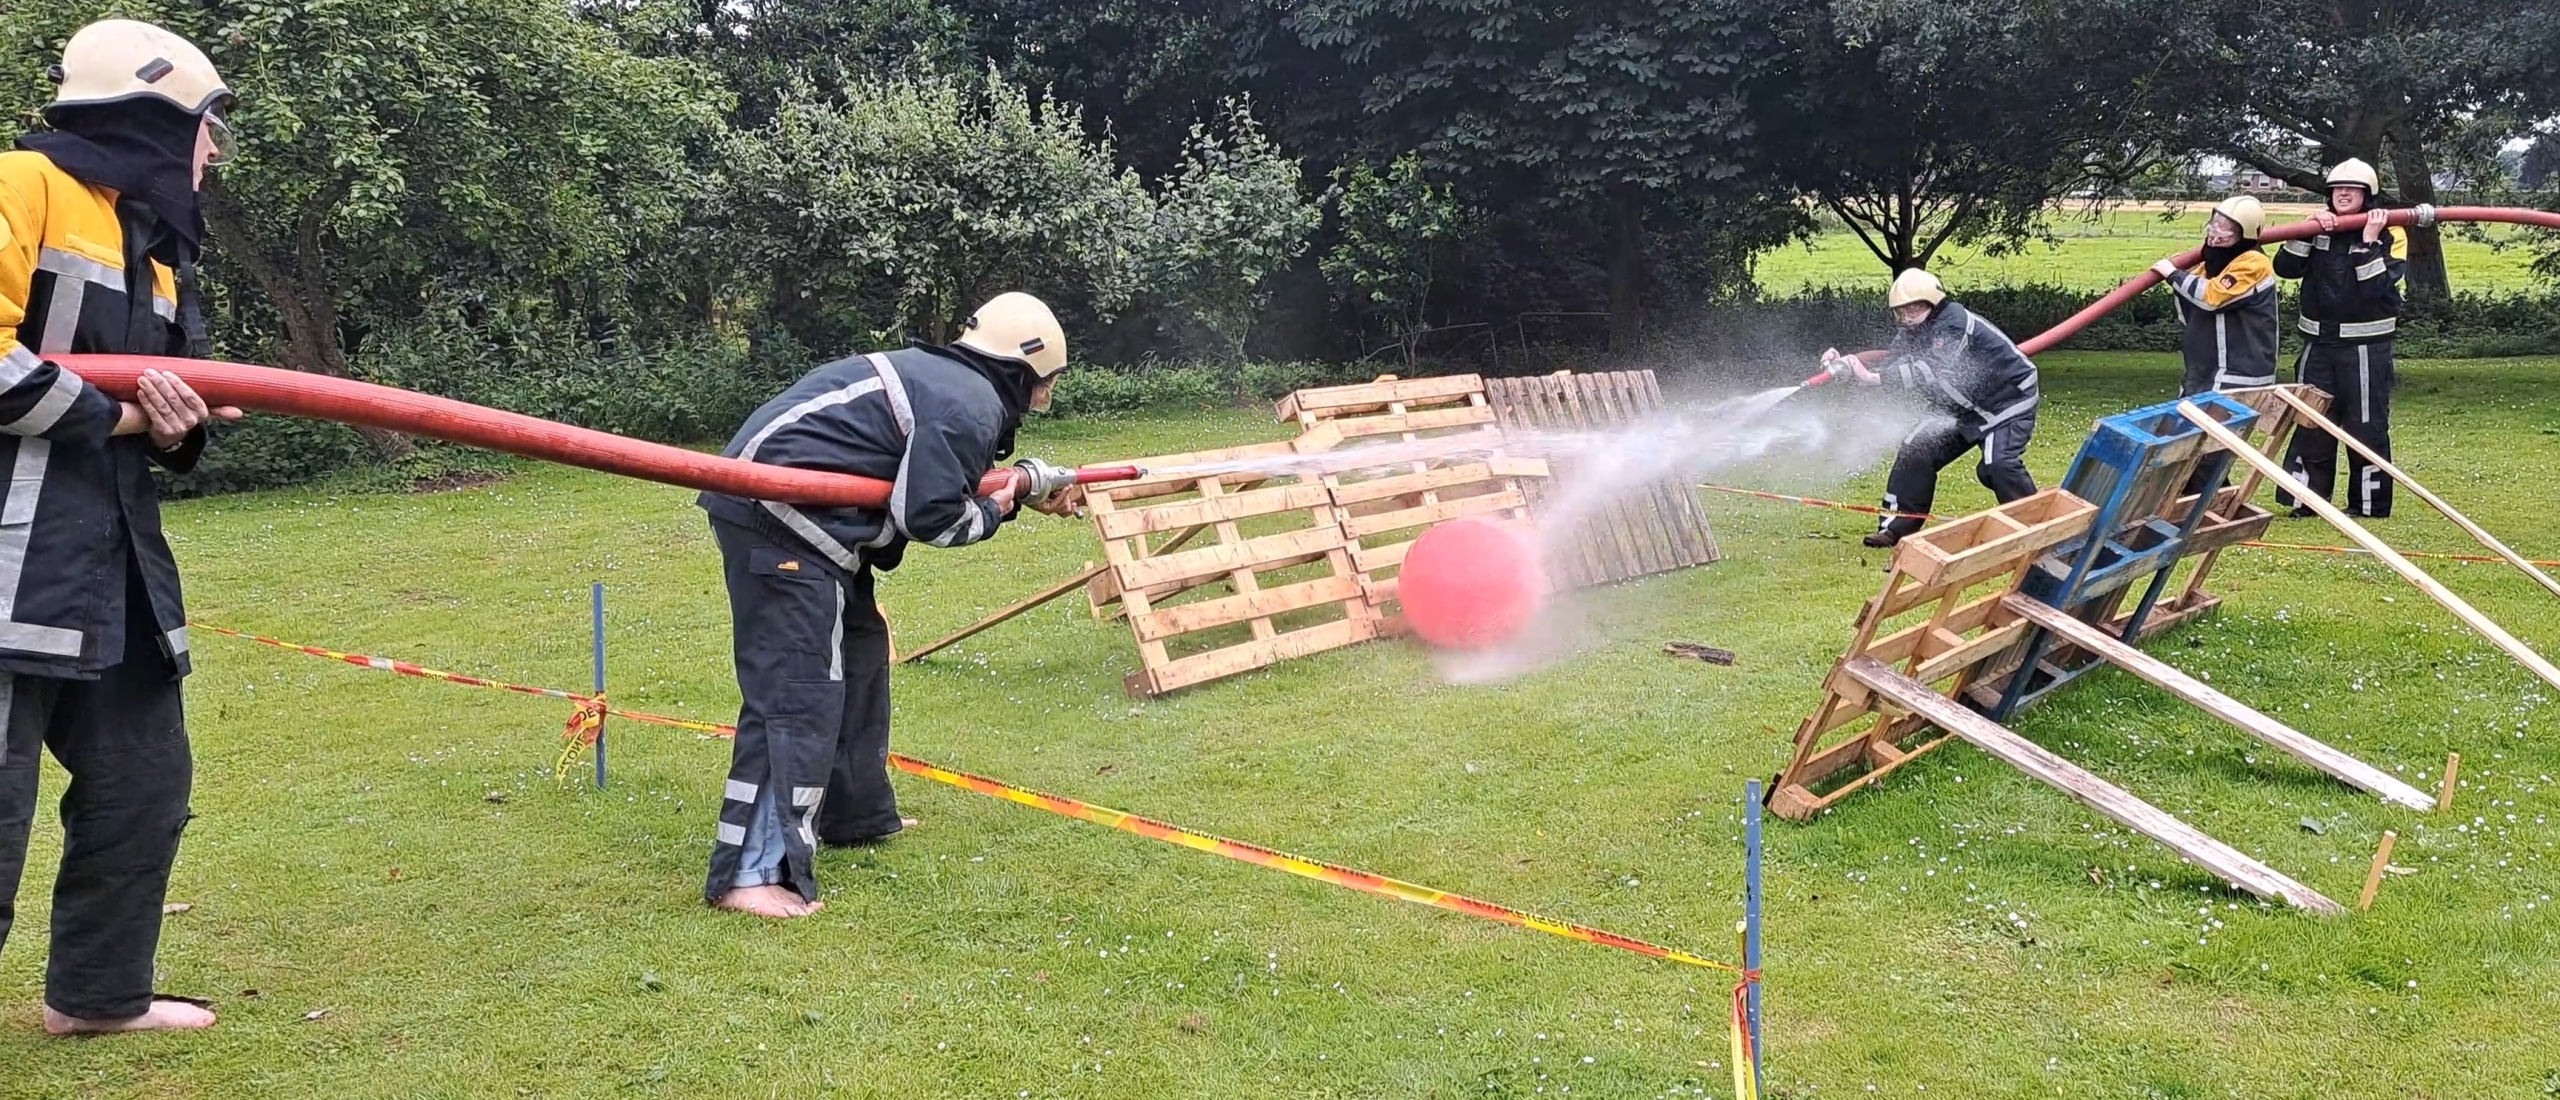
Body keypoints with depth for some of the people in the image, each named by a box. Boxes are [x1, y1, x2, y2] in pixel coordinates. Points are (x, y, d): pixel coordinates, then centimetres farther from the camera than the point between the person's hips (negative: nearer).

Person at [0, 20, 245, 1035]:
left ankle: (97, 990, 32)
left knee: (145, 778, 16)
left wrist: (178, 428, 2)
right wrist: (103, 415, -11)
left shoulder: (158, 247, 20)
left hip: (113, 553, 9)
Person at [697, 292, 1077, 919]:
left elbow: (920, 484, 21)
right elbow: (929, 515, -14)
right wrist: (996, 512, 4)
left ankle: (856, 815, 34)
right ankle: (753, 872, -16)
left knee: (859, 652, 22)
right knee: (798, 690, -14)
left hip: (804, 520, 11)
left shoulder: (938, 376, 20)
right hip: (782, 519, -11)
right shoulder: (972, 406, -10)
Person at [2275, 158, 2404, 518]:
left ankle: (2369, 504, 9)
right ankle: (2305, 499, 15)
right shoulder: (2319, 229, 9)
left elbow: (2378, 286, -18)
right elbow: (2285, 267, -5)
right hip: (2319, 344, 4)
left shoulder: (2389, 235, -4)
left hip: (2365, 348, -4)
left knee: (2366, 426, 0)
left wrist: (2369, 242, -22)